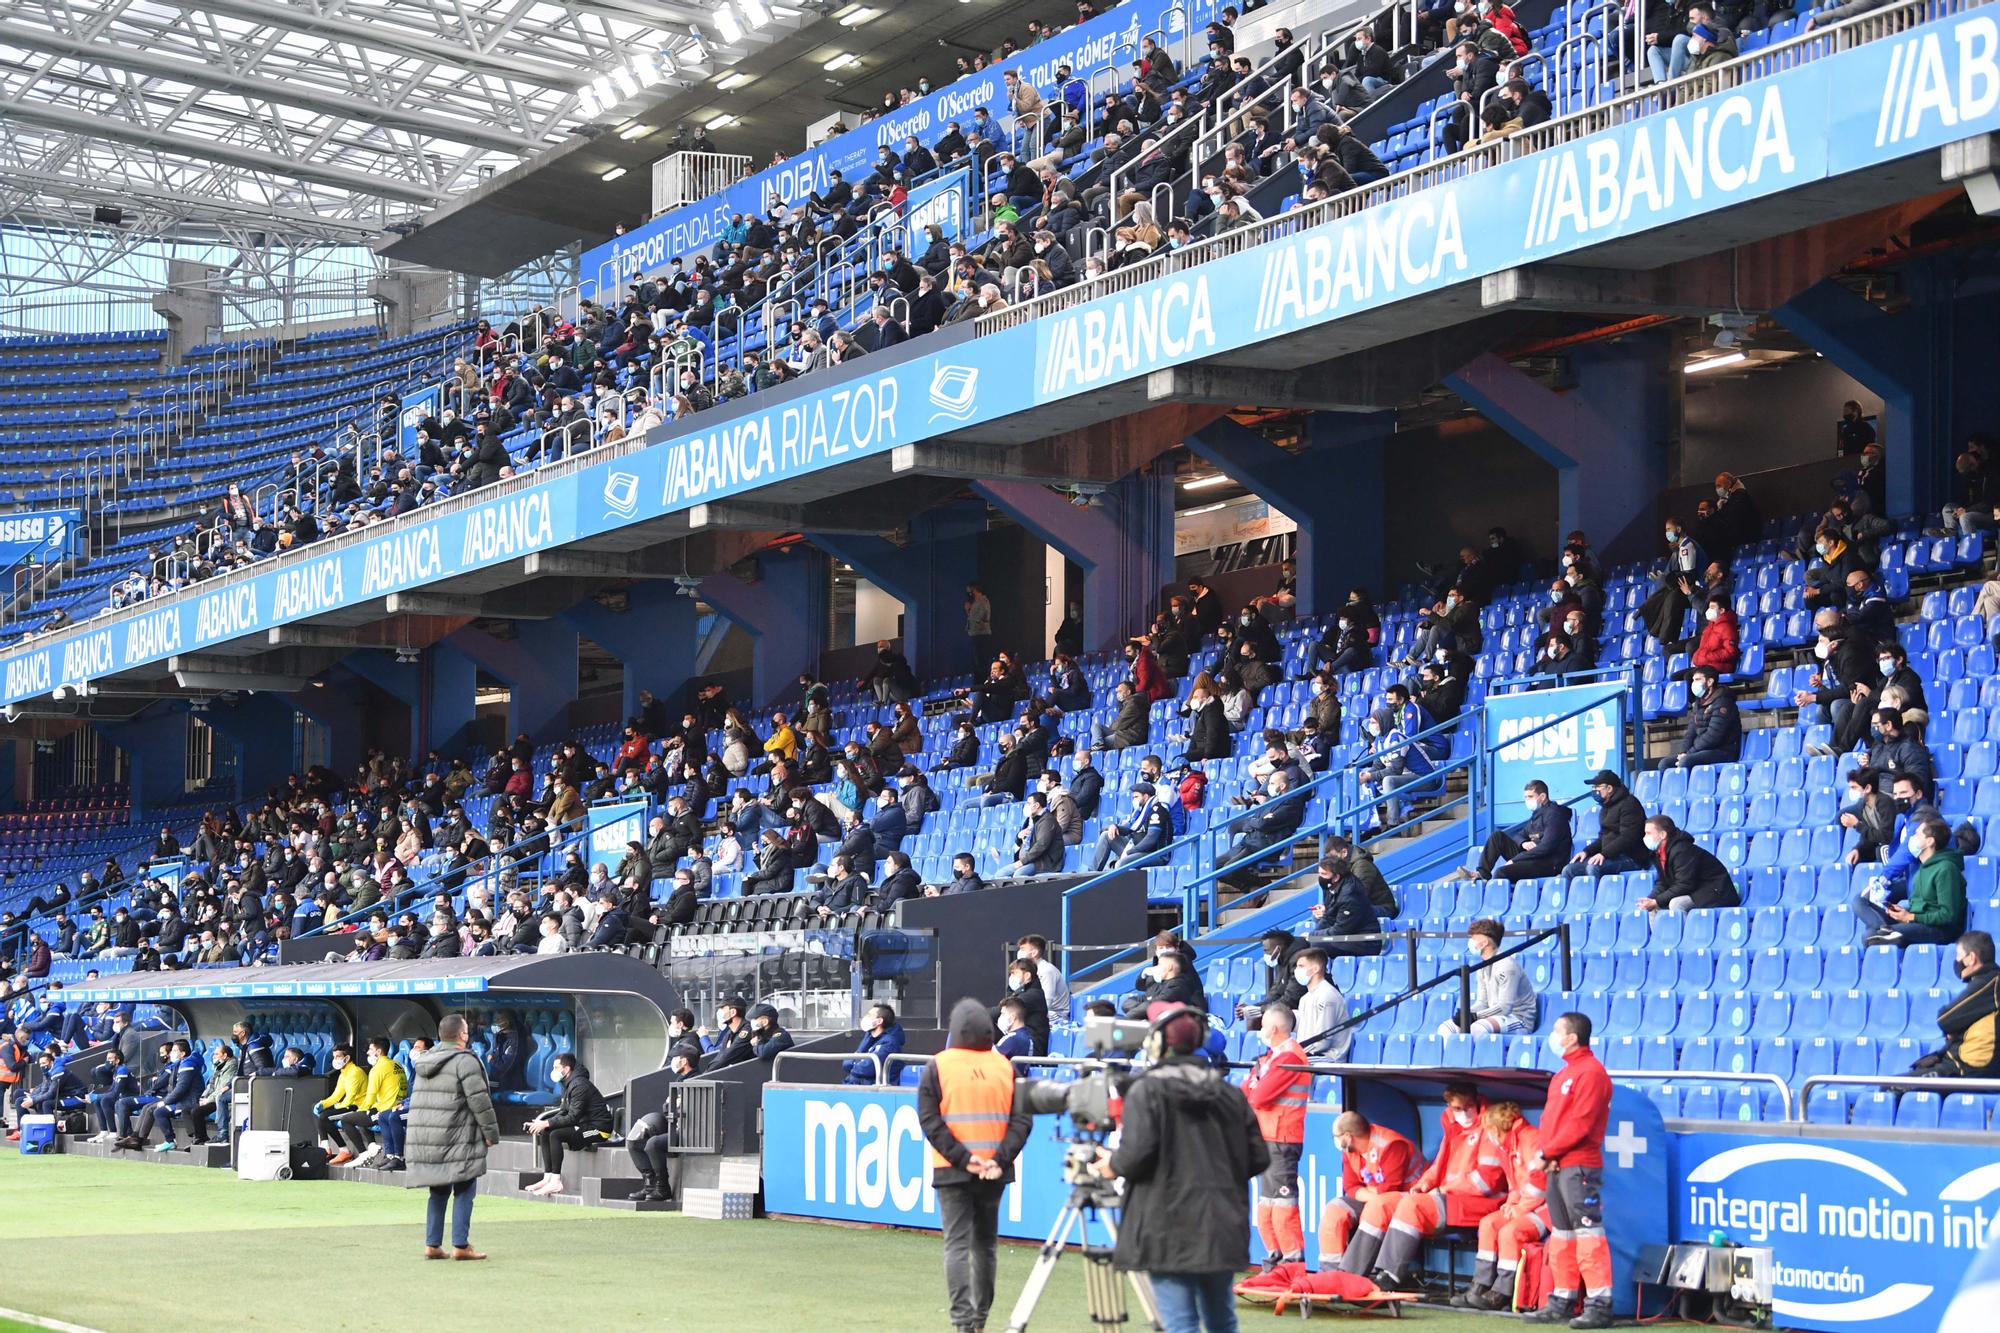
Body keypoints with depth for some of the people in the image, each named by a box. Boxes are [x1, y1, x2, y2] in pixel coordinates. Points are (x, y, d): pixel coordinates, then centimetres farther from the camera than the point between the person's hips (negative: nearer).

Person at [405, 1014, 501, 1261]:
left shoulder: (425, 1061, 15)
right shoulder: (464, 1061, -10)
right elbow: (479, 1100, -13)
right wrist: (491, 1133, -6)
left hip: (423, 1136, 8)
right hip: (456, 1138, -7)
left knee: (438, 1192, 14)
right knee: (464, 1190, -1)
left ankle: (432, 1244, 12)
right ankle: (461, 1245, -4)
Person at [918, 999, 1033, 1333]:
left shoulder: (937, 1066, -4)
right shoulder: (1006, 1067, 3)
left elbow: (930, 1120, -10)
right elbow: (1022, 1119, -3)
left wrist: (961, 1157, -13)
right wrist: (1000, 1159, -9)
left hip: (952, 1170, -3)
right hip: (995, 1172, 3)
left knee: (957, 1245, -3)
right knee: (986, 1243, 16)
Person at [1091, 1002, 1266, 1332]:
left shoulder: (1146, 1090, -6)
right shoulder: (1229, 1093, 9)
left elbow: (1138, 1152, -18)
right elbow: (1258, 1158, 6)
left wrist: (1114, 1165, 3)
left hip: (1169, 1229, -5)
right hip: (1223, 1229, 5)